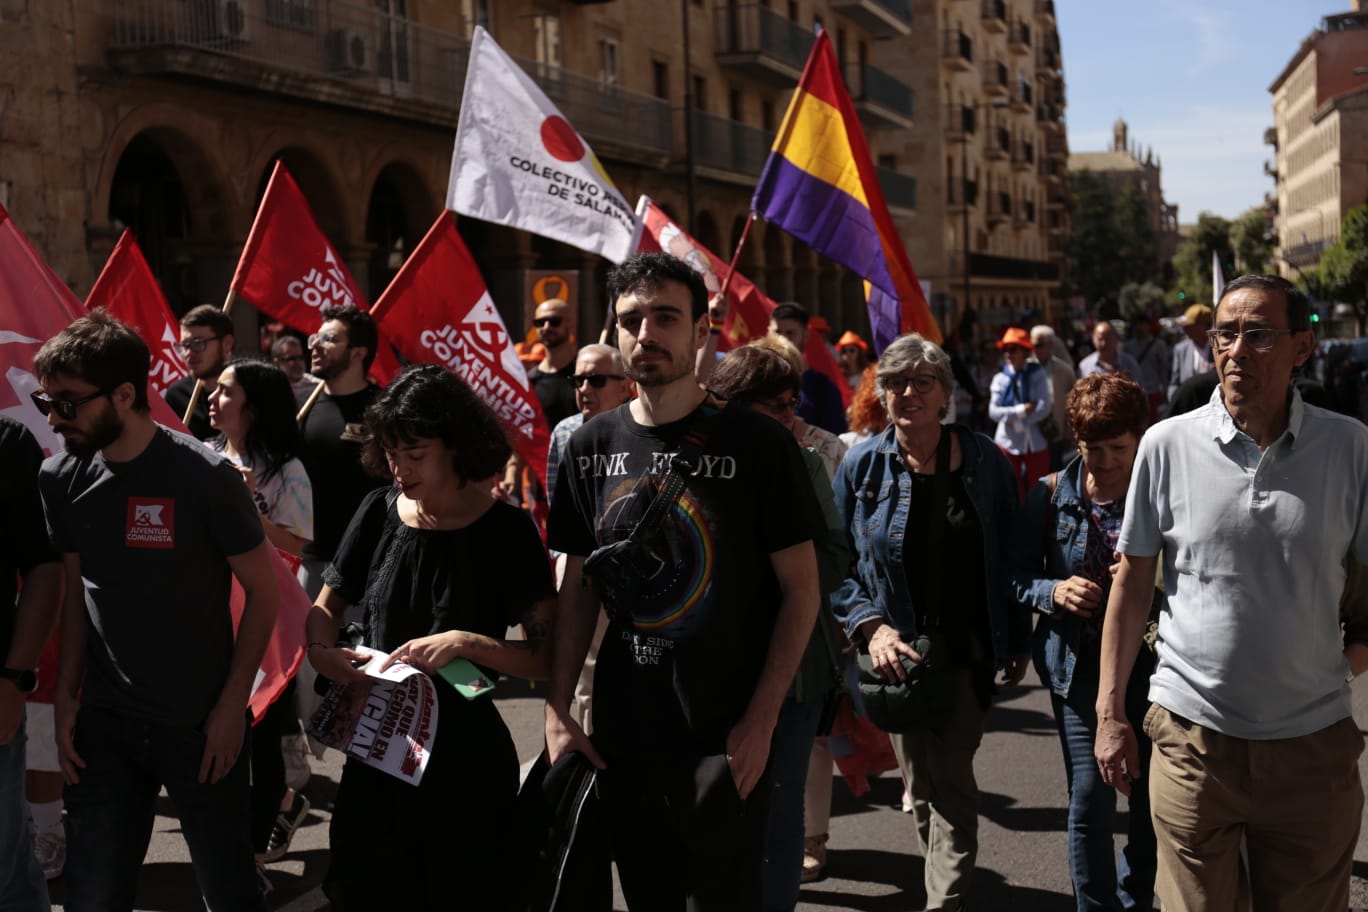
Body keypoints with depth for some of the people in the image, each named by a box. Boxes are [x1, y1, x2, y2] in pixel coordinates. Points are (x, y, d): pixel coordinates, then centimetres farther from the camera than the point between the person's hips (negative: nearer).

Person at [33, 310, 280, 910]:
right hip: (103, 725, 4)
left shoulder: (205, 476, -15)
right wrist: (66, 697, 5)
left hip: (202, 726, -4)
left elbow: (263, 590, -8)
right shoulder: (59, 478, -1)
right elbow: (76, 592, 9)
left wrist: (232, 704, -9)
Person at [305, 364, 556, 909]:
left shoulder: (505, 531, -12)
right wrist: (321, 650, -12)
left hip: (465, 755, -4)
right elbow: (326, 608, 9)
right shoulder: (378, 513, -2)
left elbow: (548, 656, -14)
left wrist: (466, 643, -28)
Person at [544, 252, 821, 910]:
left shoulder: (756, 443, -9)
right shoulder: (593, 446, 3)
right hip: (620, 735, 4)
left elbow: (800, 590, -7)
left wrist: (761, 720, -13)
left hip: (726, 739, -4)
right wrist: (558, 709, 1)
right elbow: (576, 588, 9)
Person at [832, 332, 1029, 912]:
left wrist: (1017, 642, 4)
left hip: (968, 647, -1)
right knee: (920, 783, 10)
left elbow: (1010, 556, 4)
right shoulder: (863, 466, -1)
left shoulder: (984, 462, -1)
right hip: (897, 649, 1)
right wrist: (870, 625, -14)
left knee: (950, 778, -7)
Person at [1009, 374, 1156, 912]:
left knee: (1153, 797, 12)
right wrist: (1053, 592, -16)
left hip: (1149, 660, 1)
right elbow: (1017, 577, 4)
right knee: (1090, 799, -5)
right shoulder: (1051, 496, 0)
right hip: (1079, 662, -1)